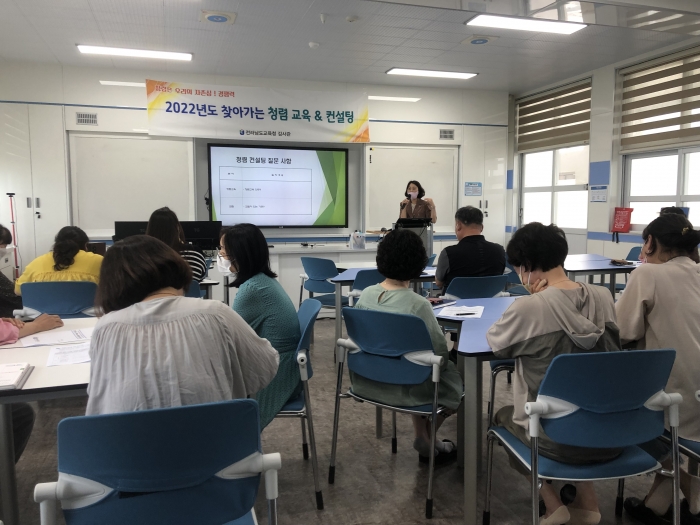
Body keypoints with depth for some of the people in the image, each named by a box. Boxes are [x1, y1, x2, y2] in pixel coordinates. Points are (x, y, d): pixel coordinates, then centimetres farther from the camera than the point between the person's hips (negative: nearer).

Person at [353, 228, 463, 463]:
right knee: (456, 378, 20)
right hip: (403, 388, -6)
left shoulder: (365, 294, -6)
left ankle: (424, 439, 38)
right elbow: (439, 352, -16)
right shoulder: (418, 304, -24)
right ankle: (426, 439, 28)